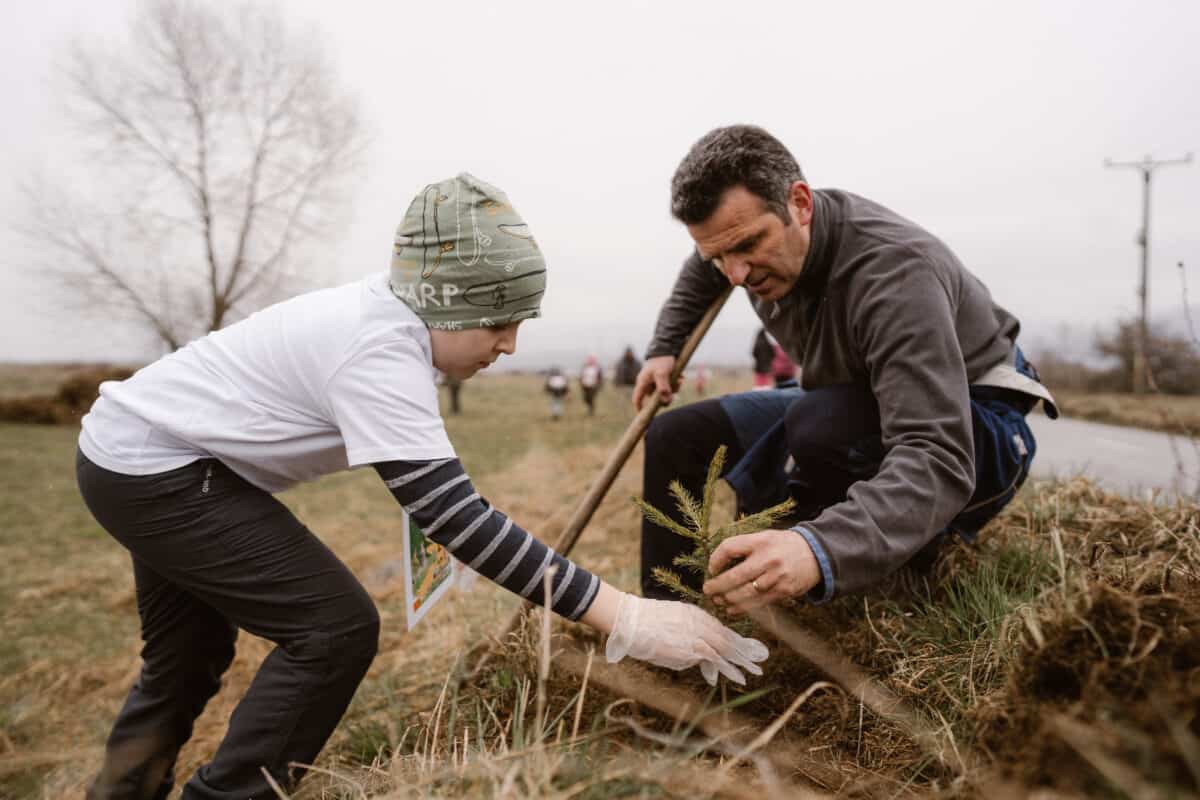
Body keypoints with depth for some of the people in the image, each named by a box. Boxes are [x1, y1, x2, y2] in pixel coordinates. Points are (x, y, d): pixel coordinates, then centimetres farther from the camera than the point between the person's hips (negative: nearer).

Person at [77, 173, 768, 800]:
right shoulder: (379, 350, -30)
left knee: (188, 660, 22)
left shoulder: (386, 312, -2)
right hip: (150, 467, -10)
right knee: (336, 628, -13)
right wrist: (624, 617, -38)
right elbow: (456, 515, -37)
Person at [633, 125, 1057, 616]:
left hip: (972, 432, -7)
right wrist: (664, 348, 13)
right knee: (676, 436, 0)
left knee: (823, 423, -39)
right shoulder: (756, 235, -10)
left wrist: (820, 550, -60)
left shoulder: (892, 270, -34)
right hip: (848, 409, 7)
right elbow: (703, 271, 19)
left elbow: (937, 462, -44)